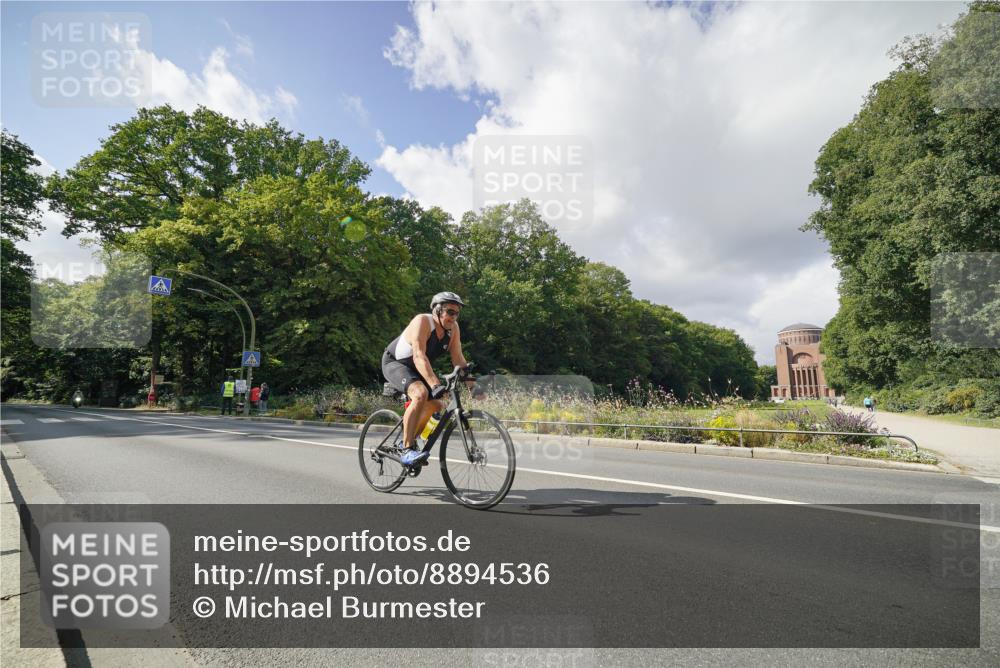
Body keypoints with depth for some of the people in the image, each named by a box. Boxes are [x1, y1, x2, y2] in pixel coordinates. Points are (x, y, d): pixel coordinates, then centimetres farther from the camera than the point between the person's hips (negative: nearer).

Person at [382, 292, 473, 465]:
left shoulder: (453, 328, -8)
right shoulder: (423, 321, -28)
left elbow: (458, 358, -8)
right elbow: (419, 356, -38)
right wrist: (435, 385, -48)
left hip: (414, 369, 8)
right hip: (394, 362, -8)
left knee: (437, 405, 0)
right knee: (421, 394, -33)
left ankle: (409, 440, 20)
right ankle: (407, 450, -28)